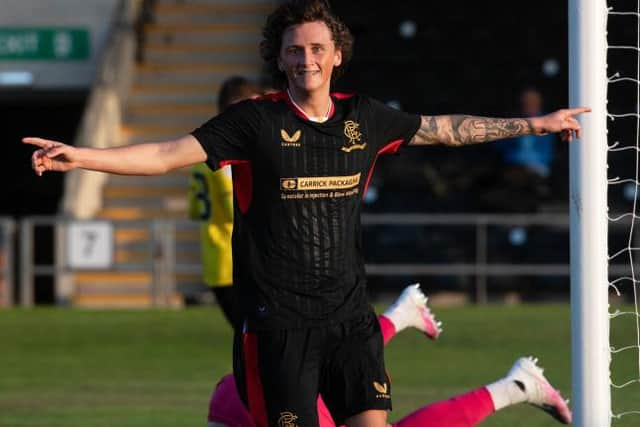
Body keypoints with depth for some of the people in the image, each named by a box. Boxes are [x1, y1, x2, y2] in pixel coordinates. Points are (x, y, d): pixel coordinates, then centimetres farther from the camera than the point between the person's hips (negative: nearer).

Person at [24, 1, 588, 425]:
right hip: (279, 318, -4)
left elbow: (446, 129, 22)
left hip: (349, 314, 4)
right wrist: (80, 157, -22)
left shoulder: (364, 119, 8)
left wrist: (533, 125, 27)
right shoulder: (256, 121, -4)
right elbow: (168, 154, -9)